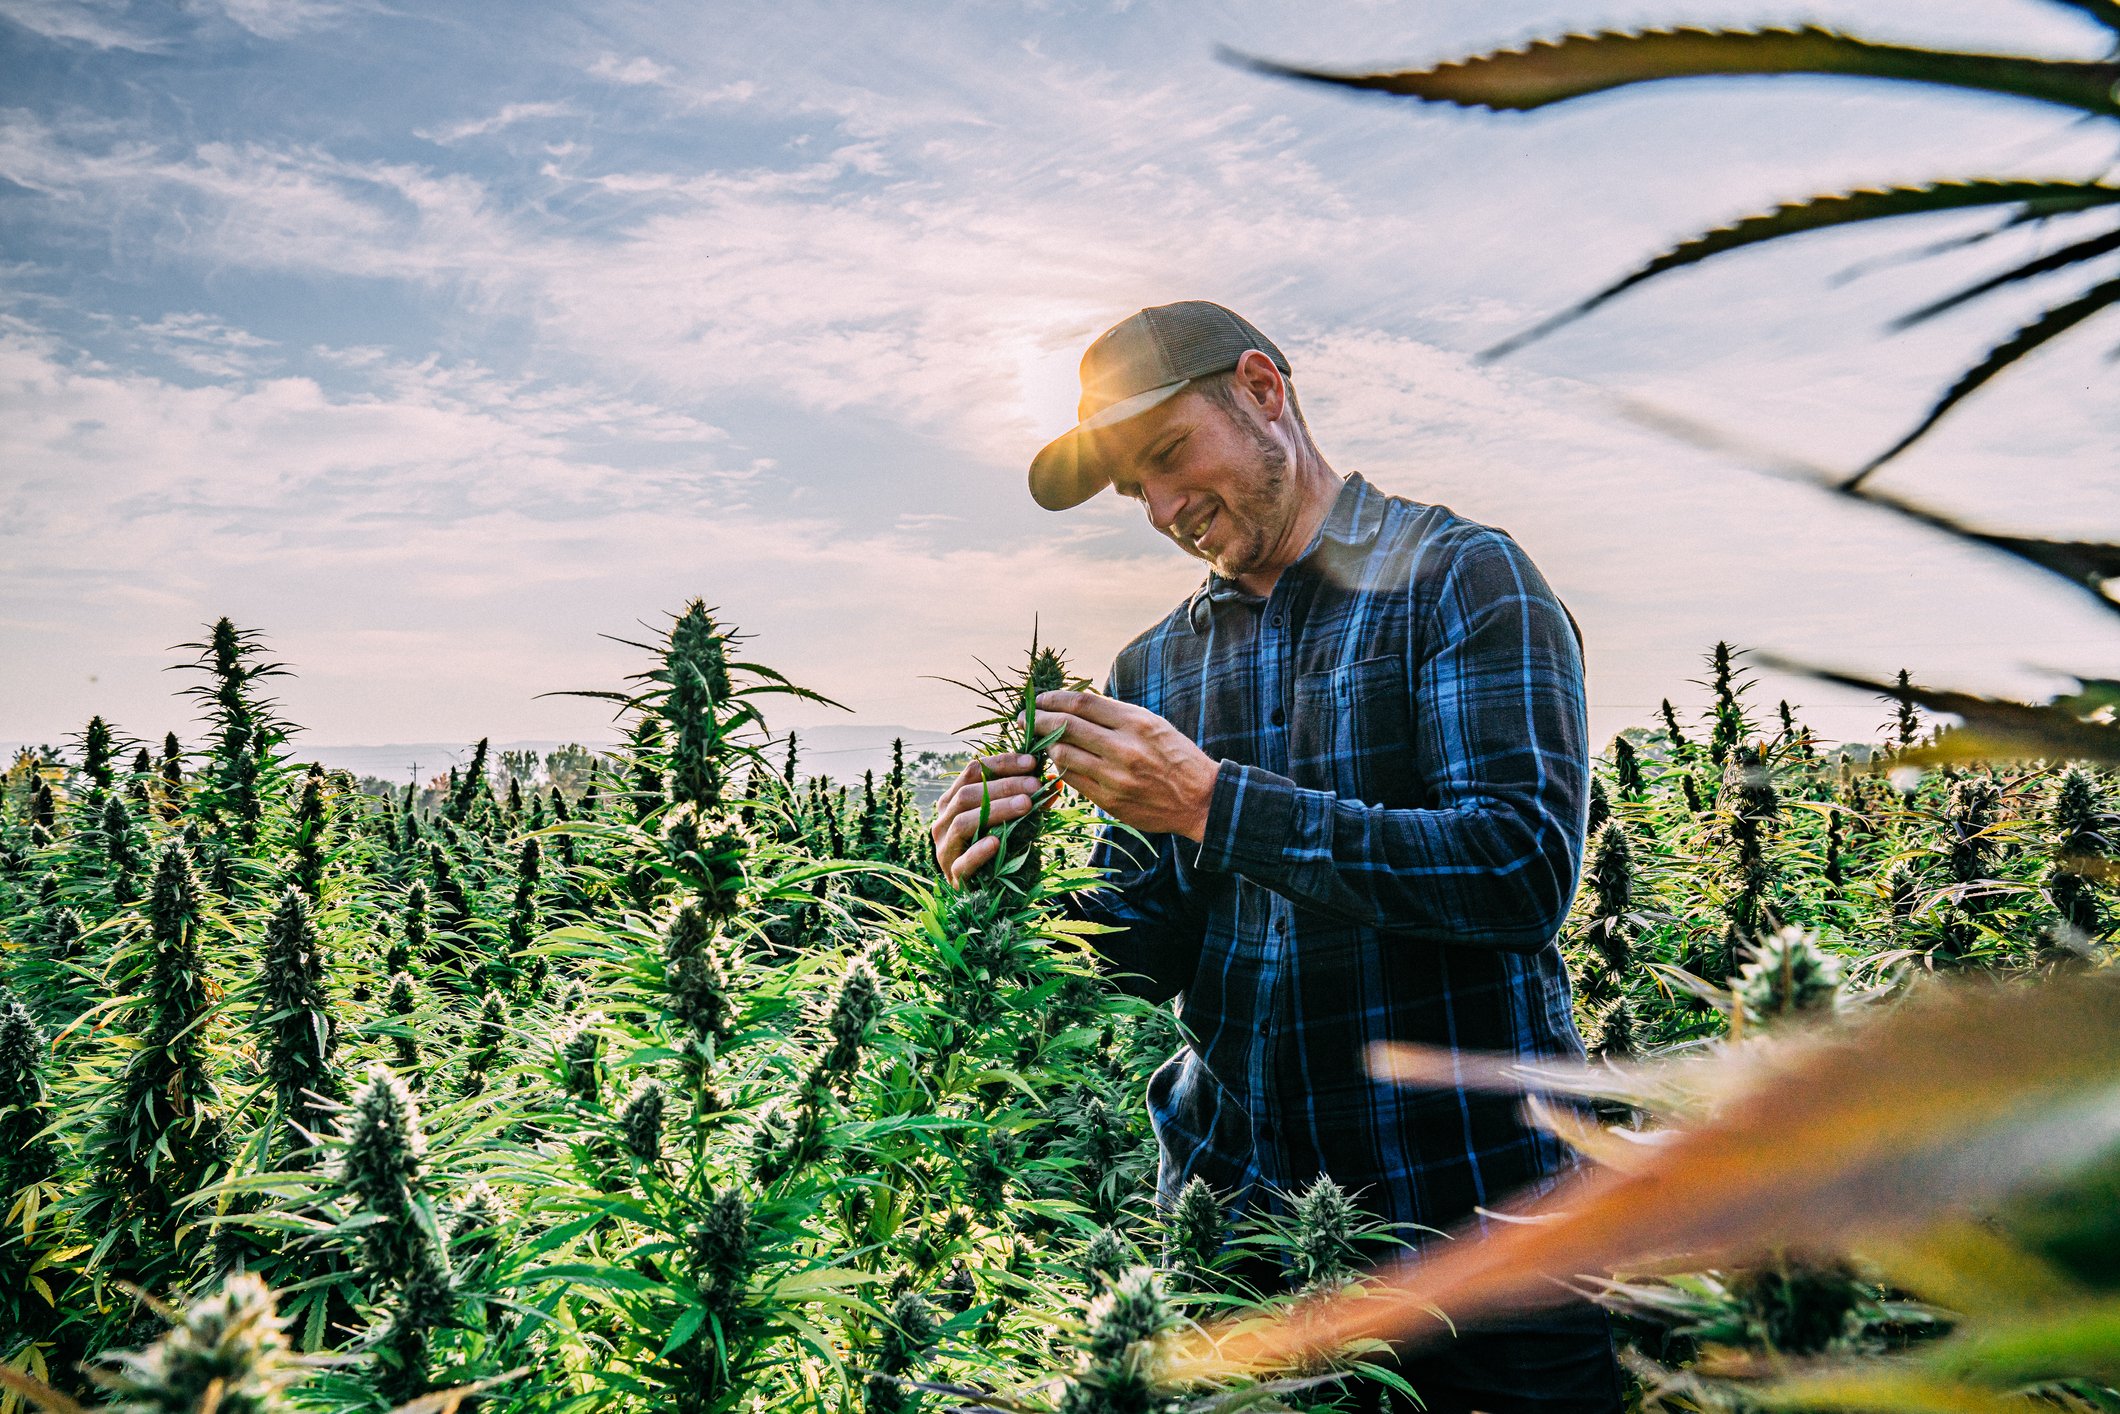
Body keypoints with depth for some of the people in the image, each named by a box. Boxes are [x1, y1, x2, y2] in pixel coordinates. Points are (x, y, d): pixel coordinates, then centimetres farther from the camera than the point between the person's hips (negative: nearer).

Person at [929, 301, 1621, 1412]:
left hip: (1469, 1207, -4)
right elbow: (1156, 952, 7)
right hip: (1229, 1206, 5)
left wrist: (1214, 804, -23)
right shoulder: (1152, 669, 8)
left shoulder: (1461, 579, -7)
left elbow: (1524, 869, -20)